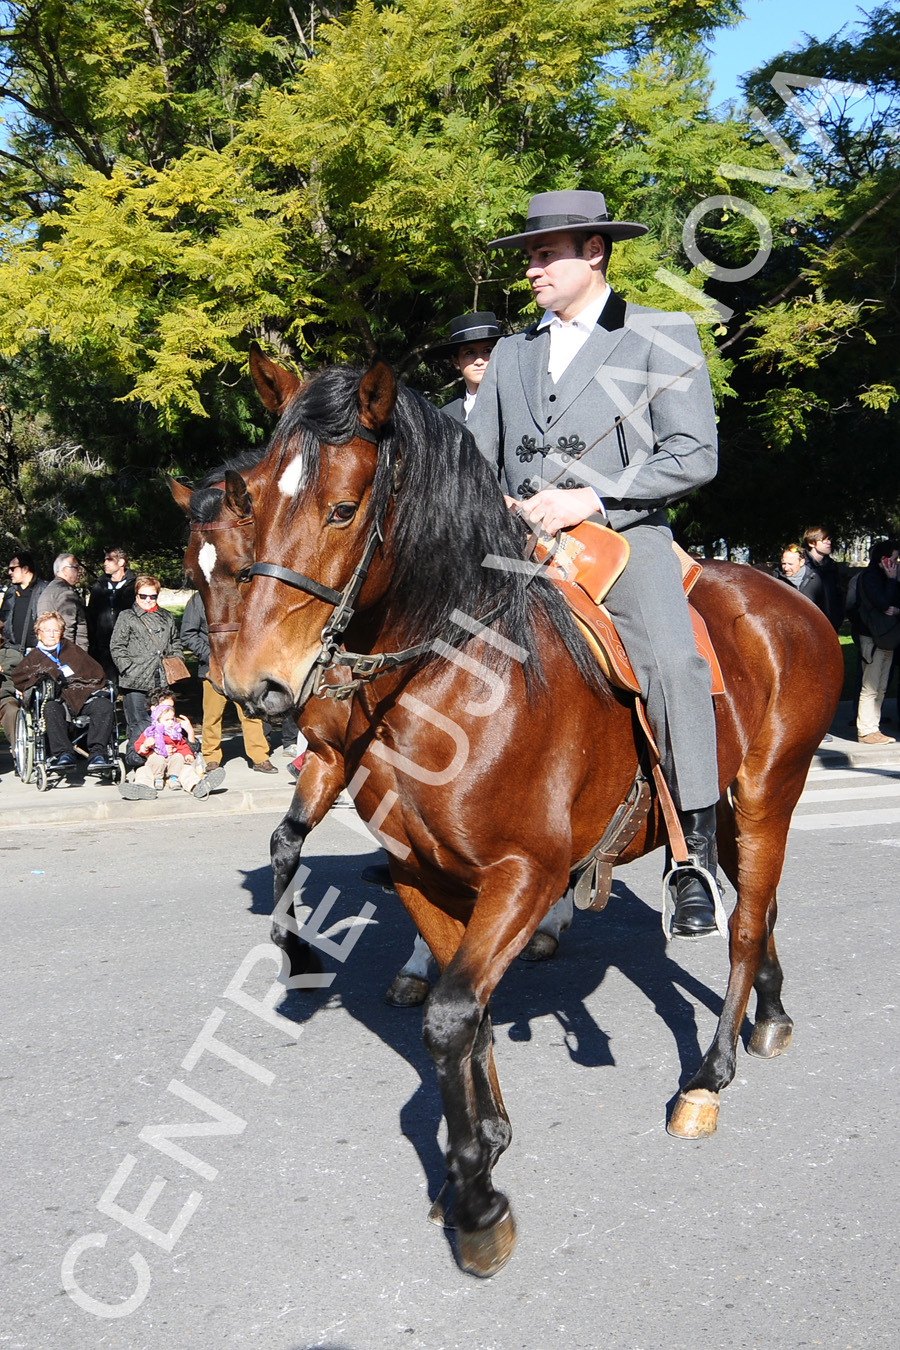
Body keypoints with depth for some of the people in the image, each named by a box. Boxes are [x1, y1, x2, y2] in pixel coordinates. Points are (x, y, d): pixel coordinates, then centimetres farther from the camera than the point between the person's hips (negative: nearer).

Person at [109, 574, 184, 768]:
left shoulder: (167, 618, 19)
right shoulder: (126, 617, 4)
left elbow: (175, 646, 28)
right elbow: (116, 647, 0)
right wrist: (129, 669, -9)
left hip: (162, 680, 5)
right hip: (135, 683, -5)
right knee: (138, 725, -9)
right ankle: (134, 762, -5)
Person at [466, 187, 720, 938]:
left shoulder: (664, 337, 6)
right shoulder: (512, 353, 22)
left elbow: (694, 455, -3)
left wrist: (590, 497, -13)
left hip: (623, 537, -5)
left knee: (671, 660, -30)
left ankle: (697, 858, -23)